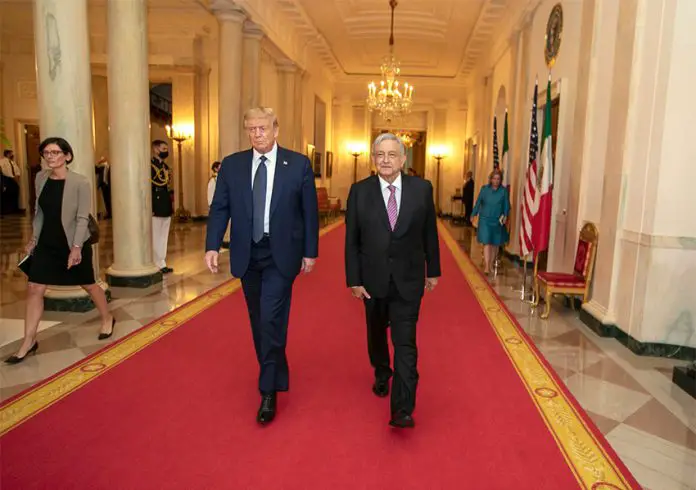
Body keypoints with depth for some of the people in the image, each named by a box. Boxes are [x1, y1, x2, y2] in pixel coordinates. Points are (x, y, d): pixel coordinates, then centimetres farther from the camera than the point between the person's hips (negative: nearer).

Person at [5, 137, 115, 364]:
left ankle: (107, 318, 36)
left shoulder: (80, 182, -16)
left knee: (88, 285, 11)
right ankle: (29, 341, 12)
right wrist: (34, 238, 13)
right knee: (34, 289, 1)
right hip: (47, 243, 5)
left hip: (74, 244, -5)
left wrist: (76, 247, -23)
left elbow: (82, 218, -17)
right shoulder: (41, 178, 0)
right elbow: (40, 211, 11)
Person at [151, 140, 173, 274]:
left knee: (164, 237, 12)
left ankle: (162, 264, 20)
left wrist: (171, 205, 15)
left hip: (166, 207, 8)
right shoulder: (149, 166, -10)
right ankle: (158, 265, 7)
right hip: (155, 208, -8)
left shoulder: (165, 166, 15)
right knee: (155, 238, 0)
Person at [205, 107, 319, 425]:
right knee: (259, 322, 14)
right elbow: (219, 208, 3)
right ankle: (275, 373, 35)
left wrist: (310, 252, 0)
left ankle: (269, 391, 6)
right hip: (247, 255, 4)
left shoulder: (299, 164, -4)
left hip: (281, 255, -3)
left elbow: (310, 211, 0)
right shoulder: (231, 164, 3)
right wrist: (212, 246, -9)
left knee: (272, 321, -8)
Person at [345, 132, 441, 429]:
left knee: (405, 343, -6)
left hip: (408, 280, -1)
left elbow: (429, 233, 3)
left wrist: (433, 270, 8)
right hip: (373, 279, 2)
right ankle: (381, 375, 48)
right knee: (376, 334, 21)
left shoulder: (422, 189, -5)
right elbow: (352, 240, -4)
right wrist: (354, 280, -6)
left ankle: (402, 410, -1)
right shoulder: (359, 191, -6)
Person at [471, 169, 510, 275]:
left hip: (498, 221, 1)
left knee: (494, 244, 10)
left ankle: (491, 265, 23)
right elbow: (478, 203, 6)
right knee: (486, 243, -9)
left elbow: (506, 205, 2)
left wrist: (505, 215, -13)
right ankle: (486, 266, -11)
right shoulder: (484, 189, 1)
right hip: (485, 219, -1)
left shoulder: (504, 191, 0)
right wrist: (474, 214, 5)